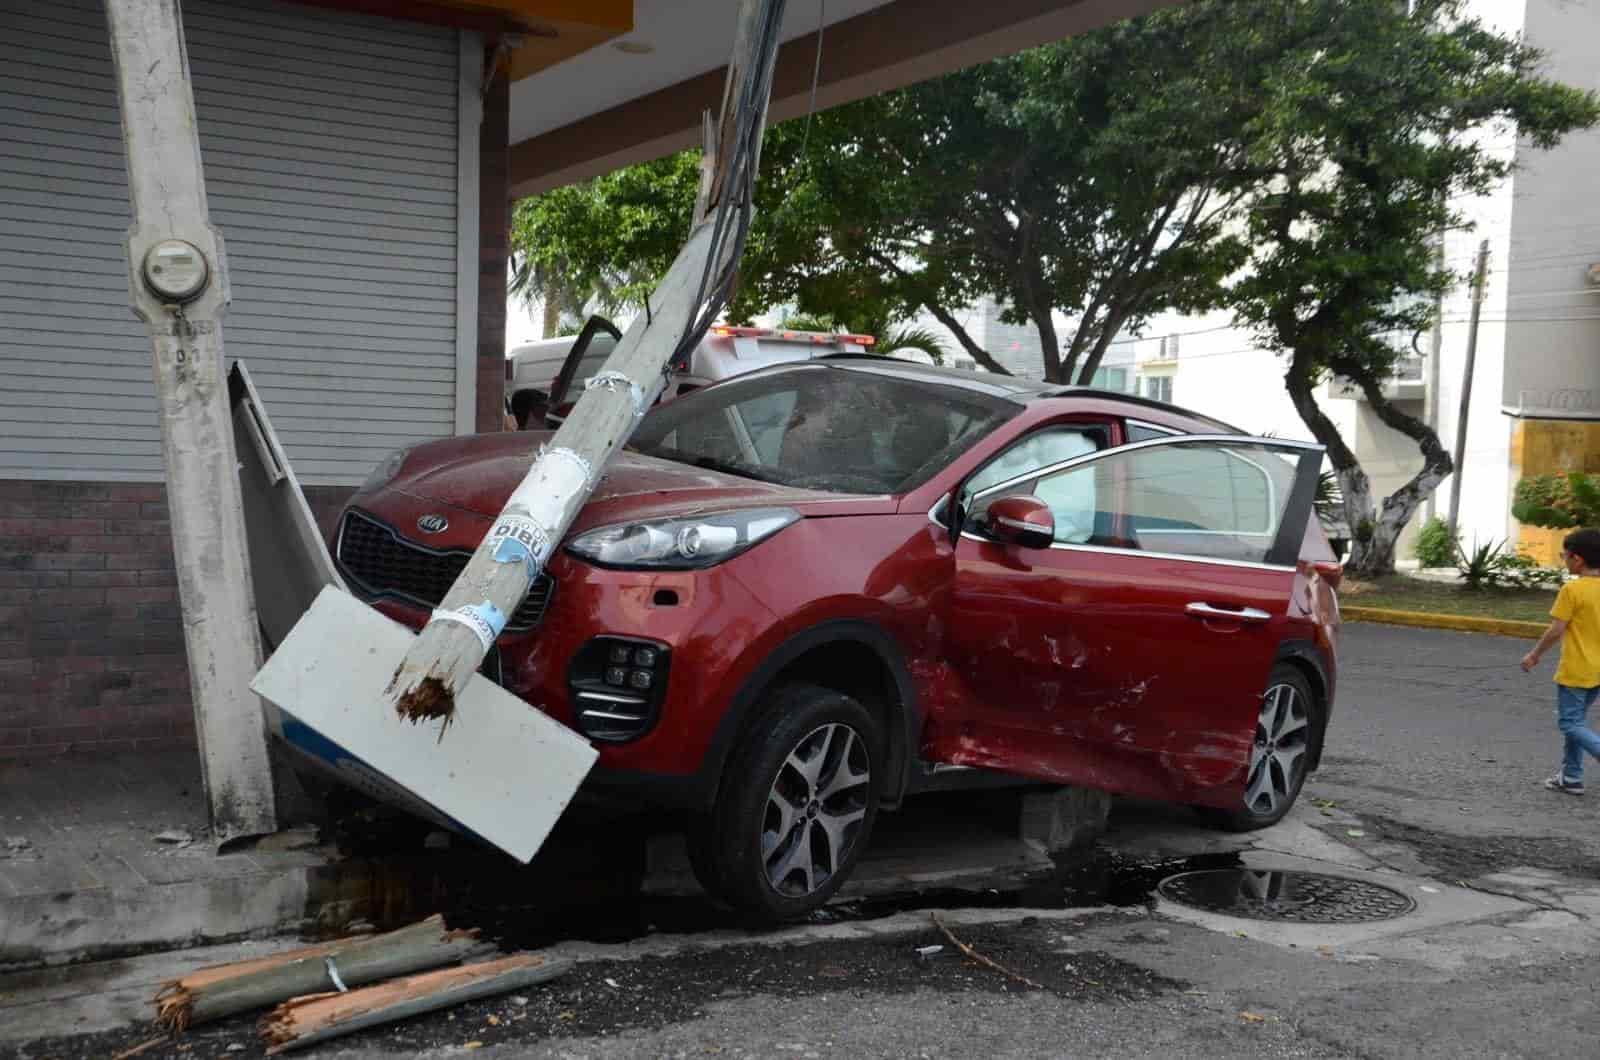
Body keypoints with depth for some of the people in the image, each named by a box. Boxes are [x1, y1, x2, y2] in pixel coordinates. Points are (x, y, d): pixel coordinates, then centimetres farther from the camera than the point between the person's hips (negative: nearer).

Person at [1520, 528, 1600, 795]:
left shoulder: (1572, 589, -17)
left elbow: (1556, 630, -16)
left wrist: (1534, 655, -3)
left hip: (1576, 671, -7)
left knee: (1570, 723, 1)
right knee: (1576, 720, 18)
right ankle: (1571, 776, 21)